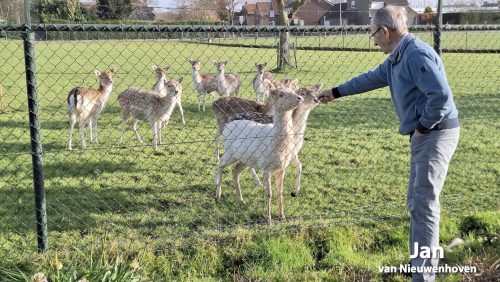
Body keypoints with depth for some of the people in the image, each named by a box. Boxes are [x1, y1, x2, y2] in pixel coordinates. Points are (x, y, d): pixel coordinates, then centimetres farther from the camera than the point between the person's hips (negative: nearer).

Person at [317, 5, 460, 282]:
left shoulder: (417, 54, -19)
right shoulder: (397, 58, 14)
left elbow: (441, 95, -27)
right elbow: (372, 78, 30)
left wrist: (422, 127, -16)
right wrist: (336, 92, 36)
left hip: (436, 134, -10)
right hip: (423, 135, 10)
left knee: (424, 204, -10)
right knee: (416, 202, 14)